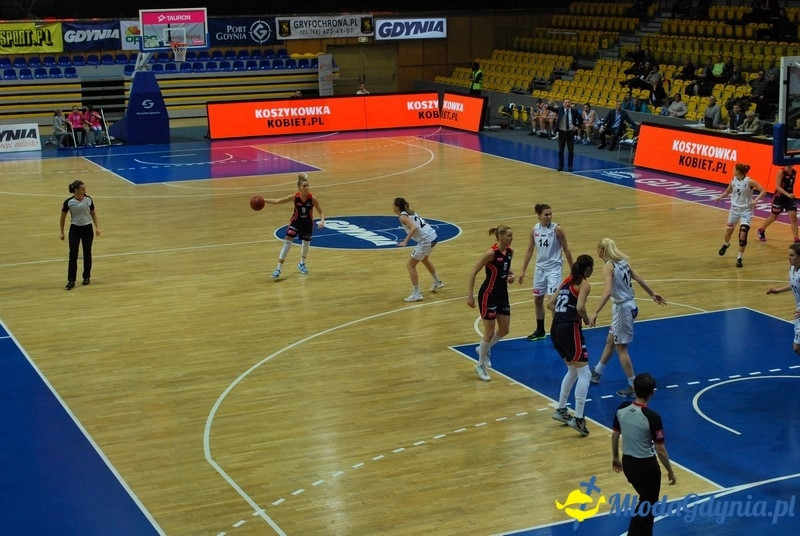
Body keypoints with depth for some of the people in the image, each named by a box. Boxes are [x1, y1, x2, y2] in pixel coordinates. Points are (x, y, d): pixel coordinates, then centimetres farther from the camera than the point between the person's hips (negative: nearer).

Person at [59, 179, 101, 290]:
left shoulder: (88, 199, -5)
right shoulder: (68, 202, -11)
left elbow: (93, 213, 8)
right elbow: (63, 217, 1)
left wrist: (97, 227, -1)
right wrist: (62, 232, 3)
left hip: (87, 229, 2)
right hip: (75, 229, -2)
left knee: (87, 254, 9)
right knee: (73, 255, -8)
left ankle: (87, 277, 24)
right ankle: (71, 280, -5)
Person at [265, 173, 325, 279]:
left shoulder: (312, 198, -19)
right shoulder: (295, 197, -18)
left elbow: (320, 212, -9)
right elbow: (277, 201, -13)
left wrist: (322, 221, -28)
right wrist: (264, 200, -24)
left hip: (308, 224, 1)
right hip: (295, 222, -1)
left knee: (306, 244, 17)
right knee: (287, 243, -12)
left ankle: (302, 264, 46)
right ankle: (278, 269, -8)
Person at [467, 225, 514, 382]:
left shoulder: (509, 251, 0)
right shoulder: (491, 253, -22)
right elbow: (473, 272, -18)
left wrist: (511, 274, -1)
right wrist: (470, 295, -20)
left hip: (502, 294, 8)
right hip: (489, 294, -8)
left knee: (504, 330, 12)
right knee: (490, 332, -1)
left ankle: (484, 349, 39)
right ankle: (481, 365, 17)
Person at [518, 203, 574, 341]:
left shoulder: (557, 229, -12)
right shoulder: (534, 230, 1)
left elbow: (566, 249, -6)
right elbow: (530, 250, 9)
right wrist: (523, 271, 9)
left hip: (554, 268, -5)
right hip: (540, 268, 5)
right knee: (537, 299, 14)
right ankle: (540, 331, 29)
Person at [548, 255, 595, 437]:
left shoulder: (568, 281, 18)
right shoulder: (584, 284, -4)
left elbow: (550, 304, 20)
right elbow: (580, 307, -20)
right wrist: (586, 319, -2)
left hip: (556, 329, 8)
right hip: (570, 329, -8)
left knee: (573, 370, 24)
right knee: (584, 374, -4)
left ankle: (561, 410, 26)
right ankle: (578, 418, -12)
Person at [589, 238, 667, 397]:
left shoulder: (608, 266, -17)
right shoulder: (623, 261, 6)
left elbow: (607, 292, -29)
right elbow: (639, 279, 9)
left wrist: (595, 312, -34)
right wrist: (653, 294, 21)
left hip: (622, 308, -9)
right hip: (630, 305, 9)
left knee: (621, 348, 1)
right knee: (610, 341, 23)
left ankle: (633, 386, 5)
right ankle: (597, 372, 39)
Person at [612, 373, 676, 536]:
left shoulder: (622, 409, -8)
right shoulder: (652, 417, -25)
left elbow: (614, 436, 5)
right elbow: (660, 450, -18)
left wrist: (615, 458, 21)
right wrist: (670, 472, -4)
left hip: (628, 462, 6)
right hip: (646, 466, -6)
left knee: (645, 501, 28)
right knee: (648, 506, 12)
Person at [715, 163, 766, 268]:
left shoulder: (749, 181, -18)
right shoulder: (733, 180, -3)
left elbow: (762, 190, -14)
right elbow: (728, 191, 16)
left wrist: (756, 200, -29)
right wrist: (720, 197, -2)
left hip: (746, 210, -5)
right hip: (734, 208, 5)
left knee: (743, 235, -14)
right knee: (729, 230, 19)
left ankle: (739, 258, -1)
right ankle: (726, 244, 54)